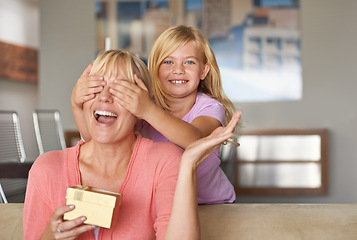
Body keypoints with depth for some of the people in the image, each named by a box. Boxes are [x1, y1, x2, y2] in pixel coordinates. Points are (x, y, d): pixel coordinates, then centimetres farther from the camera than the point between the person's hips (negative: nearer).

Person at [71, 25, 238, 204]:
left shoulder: (210, 108, -14)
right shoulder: (145, 103, -7)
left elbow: (195, 140, -39)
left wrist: (149, 111, -55)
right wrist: (77, 104, -43)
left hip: (213, 204, 0)